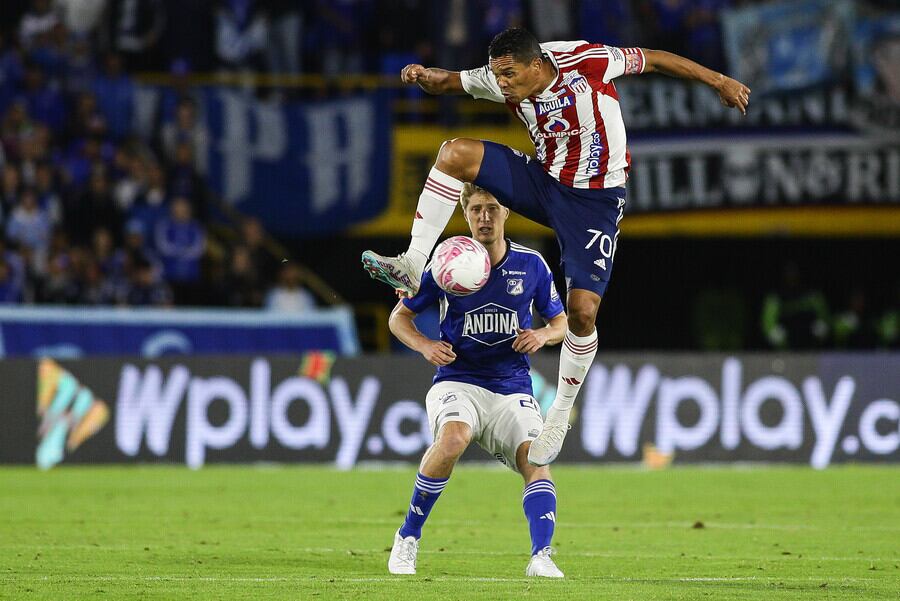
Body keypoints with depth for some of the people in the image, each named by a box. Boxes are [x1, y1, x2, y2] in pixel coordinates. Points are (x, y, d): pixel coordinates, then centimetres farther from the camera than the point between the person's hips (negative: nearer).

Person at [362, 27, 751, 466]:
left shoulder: (584, 62, -23)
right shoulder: (504, 82, -10)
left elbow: (650, 59, -10)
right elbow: (450, 82, 0)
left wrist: (717, 81, -4)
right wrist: (423, 77, -26)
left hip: (596, 202, -4)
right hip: (543, 182, 5)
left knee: (583, 311, -15)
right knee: (454, 153, -17)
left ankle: (560, 416, 6)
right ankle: (414, 265, -16)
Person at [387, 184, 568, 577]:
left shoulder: (531, 265, 4)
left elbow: (561, 322, 15)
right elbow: (399, 316, 9)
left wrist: (542, 335, -9)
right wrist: (425, 346, -11)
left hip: (512, 387, 2)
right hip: (457, 380, -2)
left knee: (534, 457, -23)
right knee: (453, 438, -33)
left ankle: (541, 556, -28)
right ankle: (408, 538, -17)